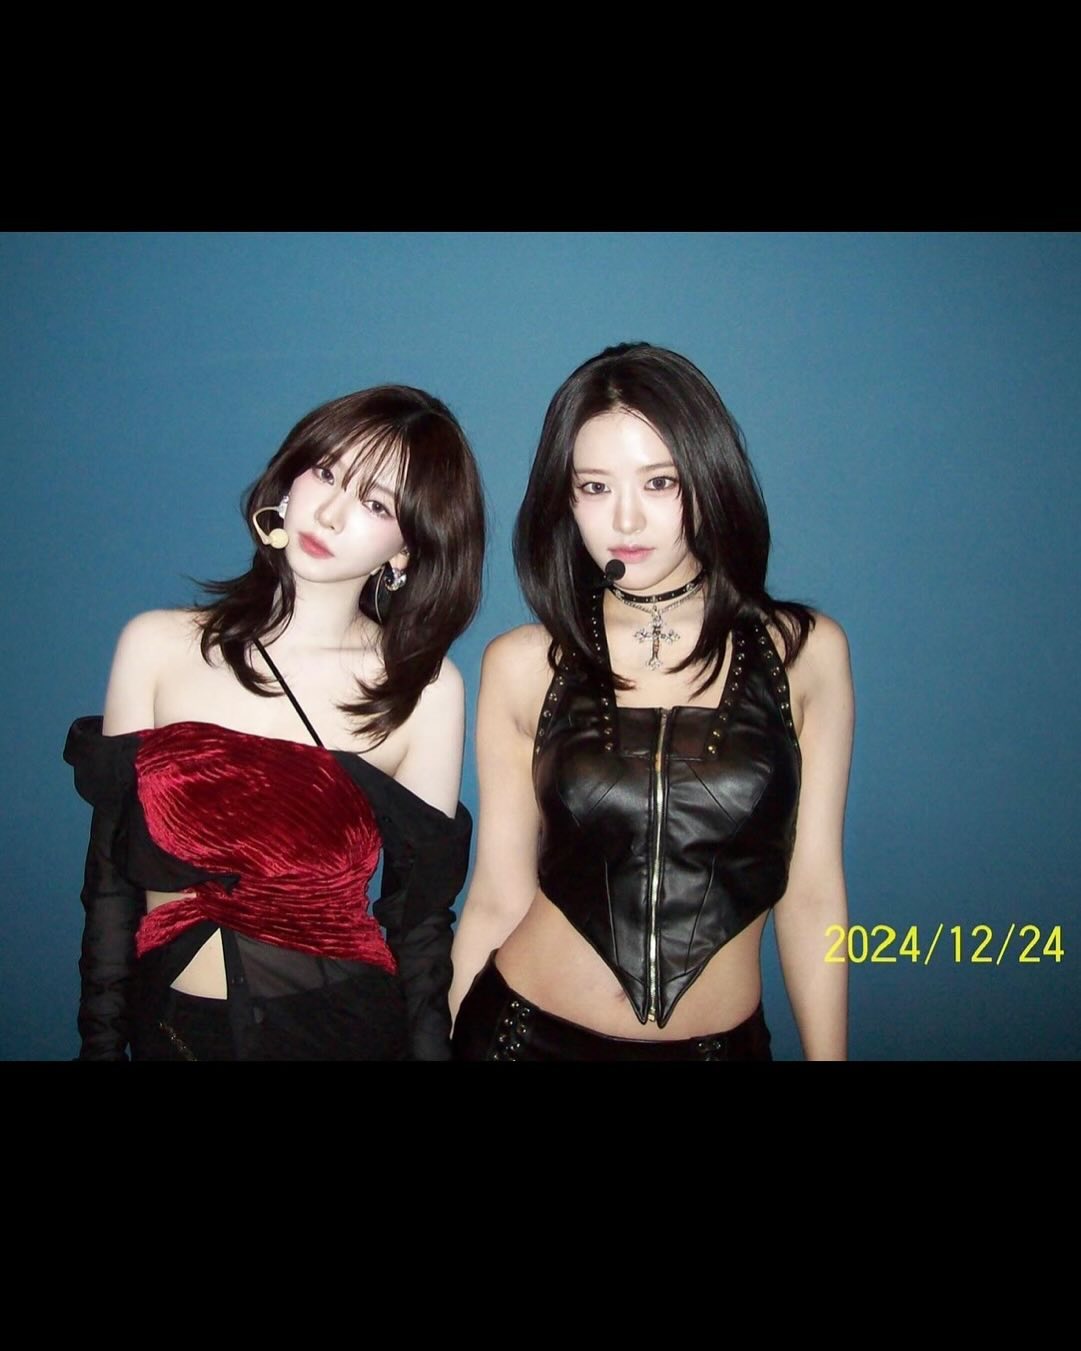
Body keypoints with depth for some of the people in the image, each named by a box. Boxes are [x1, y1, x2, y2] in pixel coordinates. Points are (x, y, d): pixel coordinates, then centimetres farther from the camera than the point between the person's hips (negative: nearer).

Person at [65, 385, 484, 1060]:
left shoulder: (426, 689, -12)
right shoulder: (158, 646, -7)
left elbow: (419, 918, -6)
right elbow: (111, 878, -3)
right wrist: (102, 1042, 0)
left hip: (341, 1027, -1)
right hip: (169, 1025, 2)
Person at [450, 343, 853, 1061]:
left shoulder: (805, 651, -7)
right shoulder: (522, 665, -8)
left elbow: (812, 893, -3)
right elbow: (498, 898, -4)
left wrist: (827, 1053, 0)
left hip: (724, 1039, 1)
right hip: (526, 1031, 0)